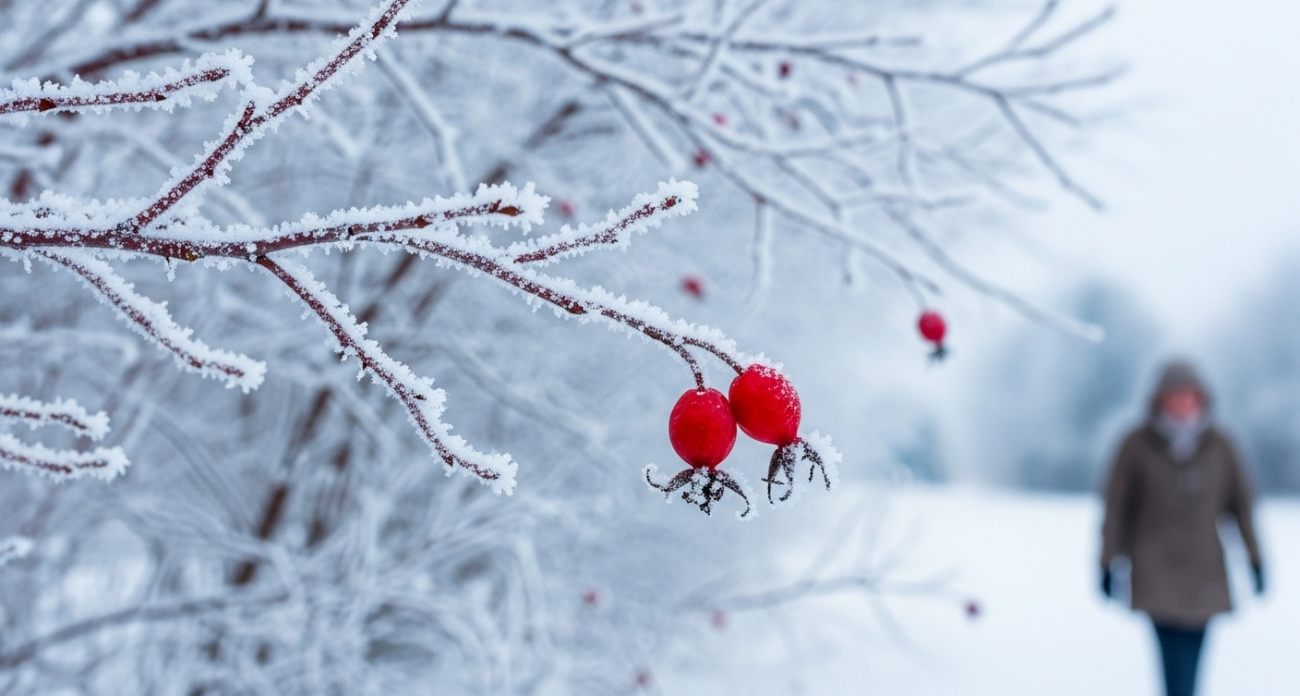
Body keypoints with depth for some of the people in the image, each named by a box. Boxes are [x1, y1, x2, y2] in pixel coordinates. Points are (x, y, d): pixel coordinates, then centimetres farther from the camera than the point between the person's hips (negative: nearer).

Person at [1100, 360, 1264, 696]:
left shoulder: (1218, 446, 3)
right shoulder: (1137, 446, -5)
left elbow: (1241, 501, 8)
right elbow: (1115, 506, -2)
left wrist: (1255, 558, 6)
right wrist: (1107, 563, -3)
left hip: (1203, 568, 3)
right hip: (1156, 569, -3)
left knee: (1192, 654, 5)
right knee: (1175, 654, -13)